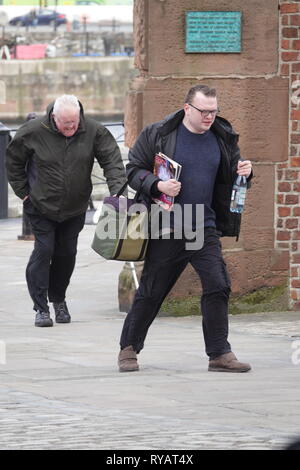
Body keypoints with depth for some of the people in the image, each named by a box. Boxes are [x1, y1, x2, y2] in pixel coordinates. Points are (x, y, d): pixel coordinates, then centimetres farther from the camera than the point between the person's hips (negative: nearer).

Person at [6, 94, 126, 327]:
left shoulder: (94, 131, -12)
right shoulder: (34, 131, -15)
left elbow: (112, 161, -12)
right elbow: (14, 161, 0)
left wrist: (118, 191, -26)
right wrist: (23, 192, -2)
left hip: (75, 209, 2)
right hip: (41, 206, -2)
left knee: (67, 252, 9)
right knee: (44, 250, -9)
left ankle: (58, 299, 30)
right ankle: (41, 307, -5)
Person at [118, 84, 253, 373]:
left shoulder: (223, 138, 7)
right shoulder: (157, 134, -5)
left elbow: (229, 178, 19)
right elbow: (134, 169, 0)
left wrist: (244, 173, -4)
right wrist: (157, 185, -18)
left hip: (206, 229, 3)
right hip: (167, 230, -3)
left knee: (218, 287, -9)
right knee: (151, 291, 4)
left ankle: (219, 354, -2)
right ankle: (129, 348, 19)